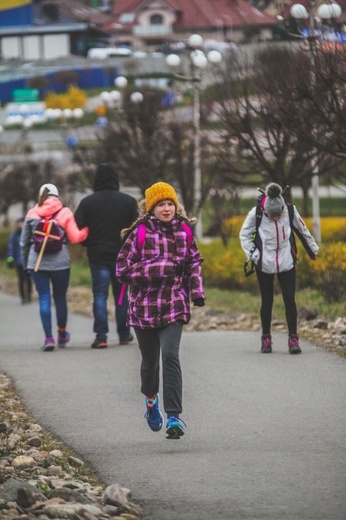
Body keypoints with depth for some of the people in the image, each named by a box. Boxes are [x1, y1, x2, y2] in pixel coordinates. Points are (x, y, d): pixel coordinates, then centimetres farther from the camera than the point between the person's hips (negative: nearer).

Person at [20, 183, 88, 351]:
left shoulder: (32, 214, 6)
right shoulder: (65, 213, 1)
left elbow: (24, 242, 10)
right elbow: (75, 237, -6)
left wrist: (26, 263, 20)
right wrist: (87, 230, 8)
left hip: (37, 262, 0)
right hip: (60, 262, 0)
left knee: (44, 298, 0)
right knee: (60, 297, 14)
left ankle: (48, 337, -11)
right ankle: (62, 335, 27)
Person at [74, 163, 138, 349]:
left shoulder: (87, 202, -3)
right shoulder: (128, 201, 0)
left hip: (97, 255, -1)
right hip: (122, 255, 1)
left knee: (100, 295, 0)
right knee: (121, 294, 13)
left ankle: (101, 335, -9)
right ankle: (124, 334, 18)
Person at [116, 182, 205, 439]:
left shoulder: (183, 231, 5)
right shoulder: (140, 233, -7)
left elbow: (194, 262, 19)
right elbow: (123, 268, -10)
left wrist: (197, 292, 7)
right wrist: (158, 269, -19)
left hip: (174, 306, 1)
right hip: (144, 307, -1)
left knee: (170, 356, -16)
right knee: (150, 359, 13)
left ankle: (174, 416, -18)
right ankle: (151, 398, 45)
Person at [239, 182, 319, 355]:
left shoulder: (290, 211, -8)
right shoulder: (257, 213, -12)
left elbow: (302, 230, 9)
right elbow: (244, 234, 2)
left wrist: (313, 249, 20)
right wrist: (253, 254, -8)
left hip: (286, 262, 1)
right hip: (265, 263, -1)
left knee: (289, 299, -4)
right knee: (267, 301, 6)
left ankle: (293, 339, 0)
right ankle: (266, 339, 17)